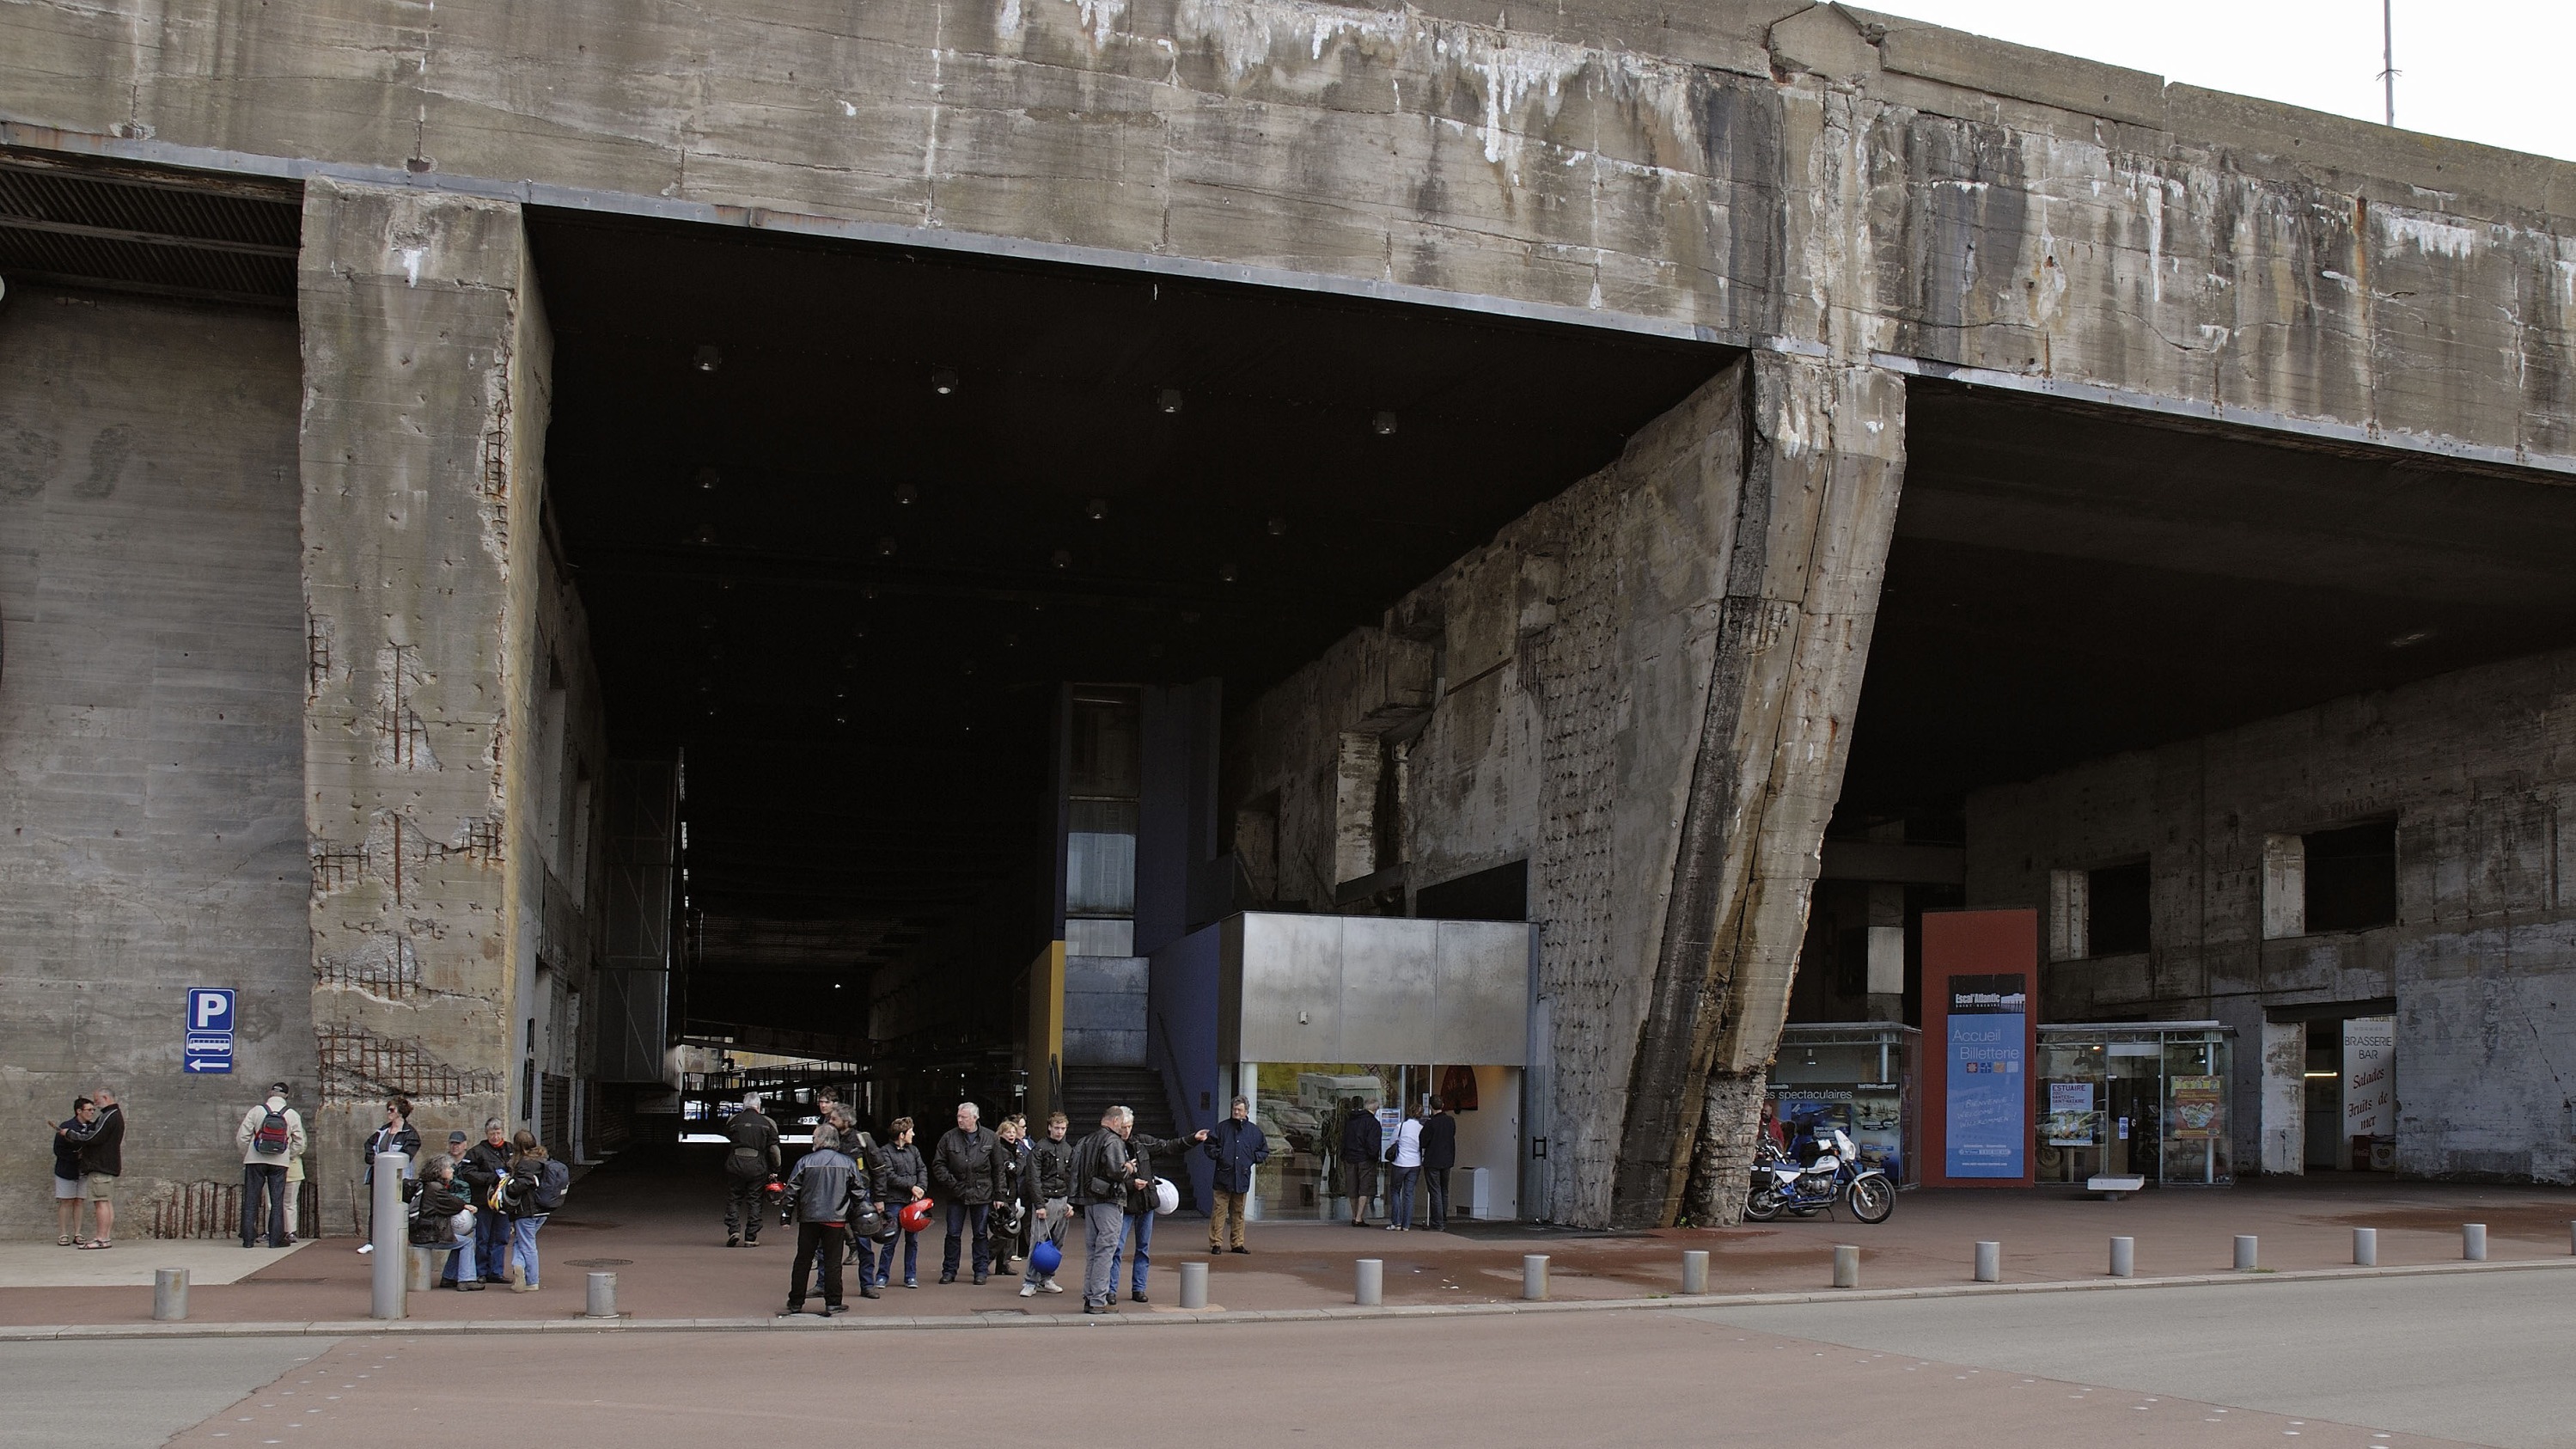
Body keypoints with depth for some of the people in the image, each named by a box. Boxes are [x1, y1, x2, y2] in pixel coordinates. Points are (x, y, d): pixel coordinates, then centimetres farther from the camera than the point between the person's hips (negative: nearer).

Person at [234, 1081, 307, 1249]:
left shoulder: (256, 1111, -2)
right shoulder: (292, 1115, 0)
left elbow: (242, 1137, -1)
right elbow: (299, 1143, 4)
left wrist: (247, 1154, 15)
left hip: (255, 1160, 0)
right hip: (280, 1162, 0)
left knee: (251, 1200, 6)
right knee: (277, 1201, 6)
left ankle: (248, 1239, 5)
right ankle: (276, 1239, 4)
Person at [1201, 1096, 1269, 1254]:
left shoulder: (1254, 1131, 9)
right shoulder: (1222, 1127, 4)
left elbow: (1264, 1151, 19)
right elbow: (1209, 1146, 8)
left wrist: (1253, 1158, 5)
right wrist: (1219, 1155, -5)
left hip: (1242, 1178, 2)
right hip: (1223, 1177, -2)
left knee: (1238, 1212, 9)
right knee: (1219, 1210, -5)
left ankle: (1237, 1243, 15)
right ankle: (1216, 1243, -2)